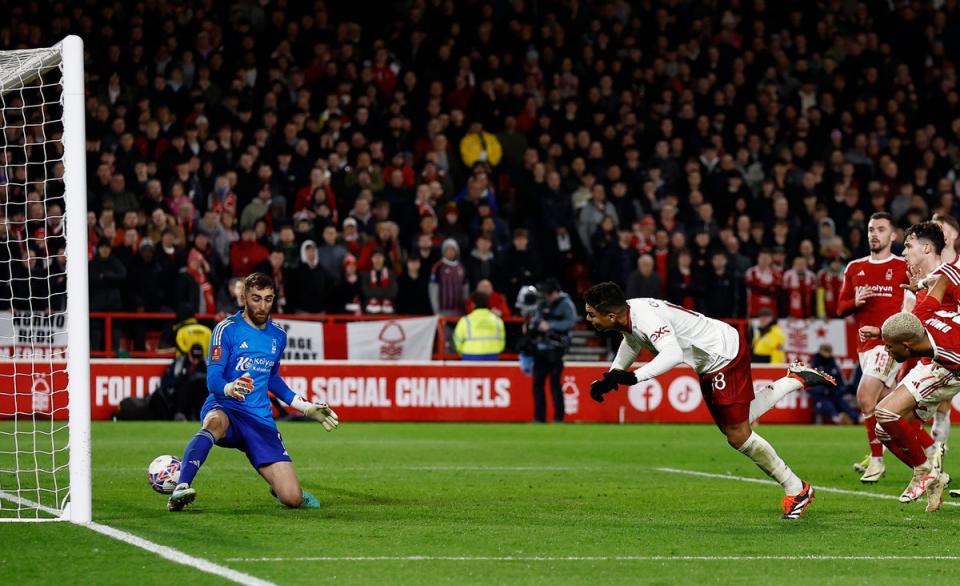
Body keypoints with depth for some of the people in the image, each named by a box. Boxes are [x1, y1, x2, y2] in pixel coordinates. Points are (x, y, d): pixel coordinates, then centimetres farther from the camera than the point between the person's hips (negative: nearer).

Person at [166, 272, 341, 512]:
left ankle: (279, 487, 29)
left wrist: (305, 408, 25)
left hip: (260, 419, 4)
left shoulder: (278, 335, 11)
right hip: (224, 409, -4)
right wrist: (229, 388, -36)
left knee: (292, 498, -9)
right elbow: (212, 380, -13)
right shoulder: (227, 329, -5)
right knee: (215, 421, -45)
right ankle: (181, 488, -51)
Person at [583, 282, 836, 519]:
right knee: (731, 428, 21)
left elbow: (673, 354, -46)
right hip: (712, 363, 10)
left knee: (738, 436, -6)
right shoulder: (629, 313, -1)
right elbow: (632, 339, 24)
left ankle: (796, 489, 9)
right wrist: (613, 375, 15)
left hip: (726, 353, -10)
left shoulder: (645, 316, -30)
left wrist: (632, 377, -49)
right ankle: (795, 379, 32)